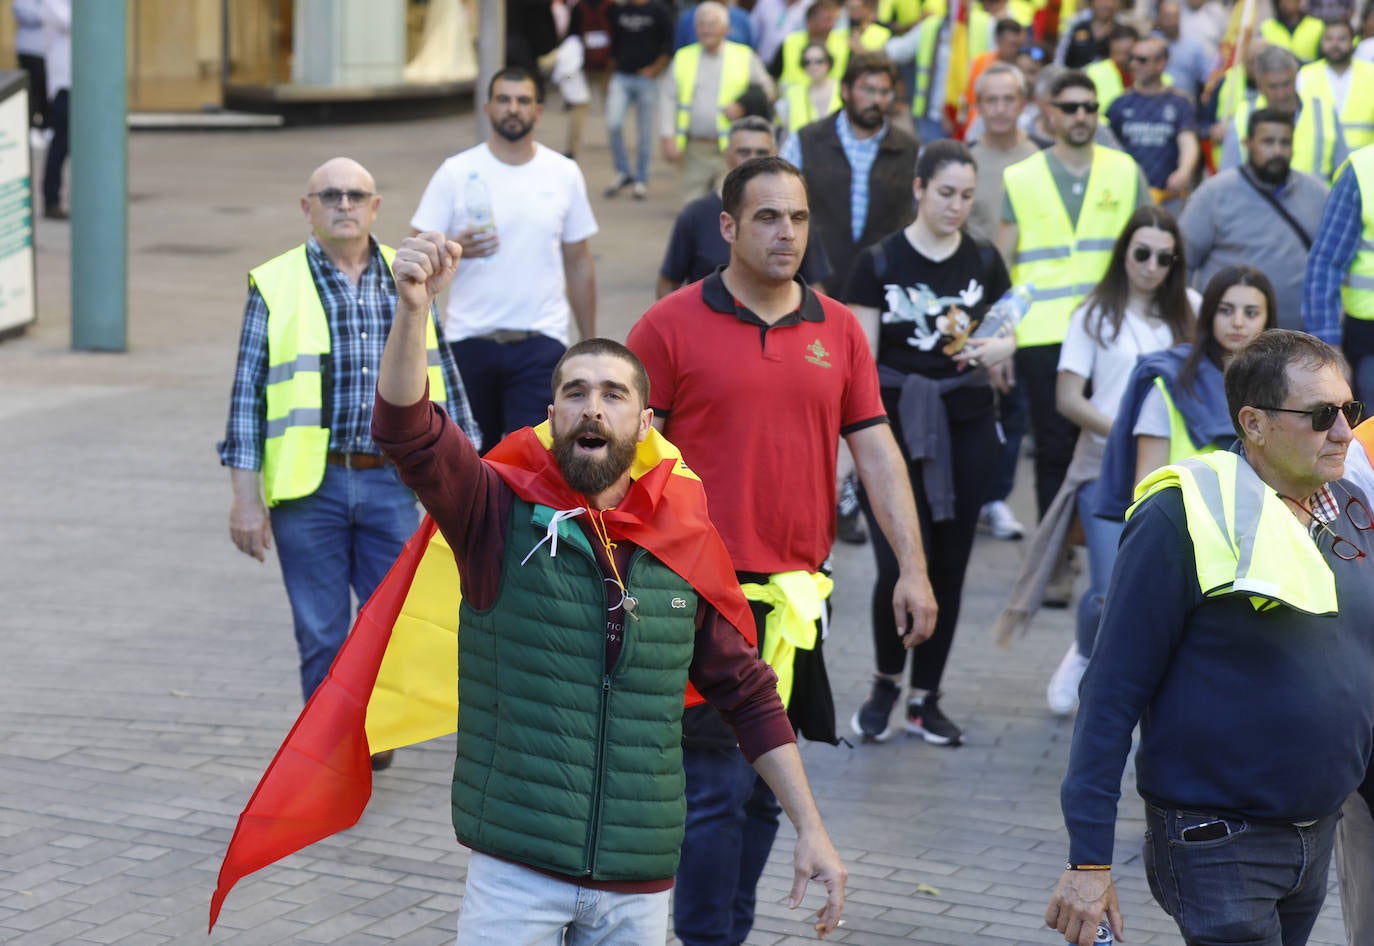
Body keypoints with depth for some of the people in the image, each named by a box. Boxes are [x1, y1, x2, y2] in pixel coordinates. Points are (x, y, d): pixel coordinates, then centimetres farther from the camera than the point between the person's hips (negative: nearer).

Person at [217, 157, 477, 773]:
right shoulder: (276, 287, 1)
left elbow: (442, 384, 16)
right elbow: (247, 397, 0)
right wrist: (246, 499, -5)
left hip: (391, 484, 2)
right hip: (309, 489, -2)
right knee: (322, 636, 2)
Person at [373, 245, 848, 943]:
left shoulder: (687, 542, 4)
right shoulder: (505, 515, -3)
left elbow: (747, 695, 11)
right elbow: (407, 432, -20)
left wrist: (810, 830, 9)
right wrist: (412, 309, -36)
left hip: (639, 883, 3)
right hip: (516, 870, -3)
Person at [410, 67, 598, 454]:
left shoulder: (564, 175, 7)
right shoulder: (456, 173, 0)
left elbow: (579, 264, 12)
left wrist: (589, 347, 11)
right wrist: (456, 248, -22)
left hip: (541, 341, 0)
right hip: (469, 339, 0)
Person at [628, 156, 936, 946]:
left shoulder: (837, 330, 9)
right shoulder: (673, 326, -4)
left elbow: (876, 449, 8)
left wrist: (912, 568, 1)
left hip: (796, 595, 5)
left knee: (765, 786, 13)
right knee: (717, 785, -6)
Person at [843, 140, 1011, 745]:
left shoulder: (984, 262, 8)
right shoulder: (879, 263, -1)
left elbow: (1006, 336, 15)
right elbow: (861, 359, -1)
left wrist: (992, 348, -9)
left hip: (967, 427, 3)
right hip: (898, 422, -3)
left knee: (949, 566, 5)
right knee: (900, 566, -12)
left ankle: (925, 697, 18)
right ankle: (885, 683, 14)